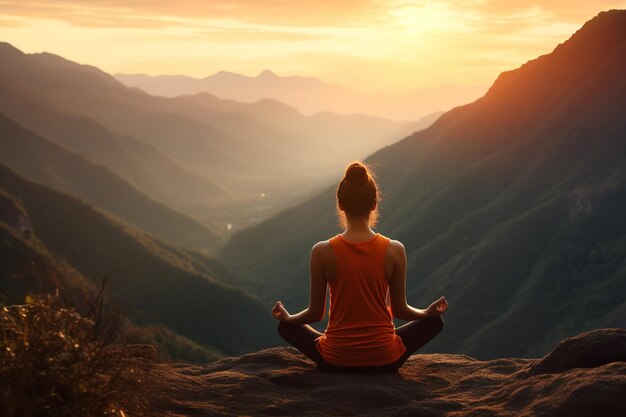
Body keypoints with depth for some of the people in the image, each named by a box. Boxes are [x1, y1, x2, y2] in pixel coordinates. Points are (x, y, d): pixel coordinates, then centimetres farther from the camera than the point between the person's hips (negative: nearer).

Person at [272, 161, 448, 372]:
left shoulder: (323, 252, -13)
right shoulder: (394, 250, -12)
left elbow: (315, 313, -3)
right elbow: (400, 310, 0)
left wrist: (287, 317, 19)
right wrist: (429, 312, 21)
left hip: (335, 362, 0)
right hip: (385, 361, 0)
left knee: (286, 327, 28)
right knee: (434, 321, 25)